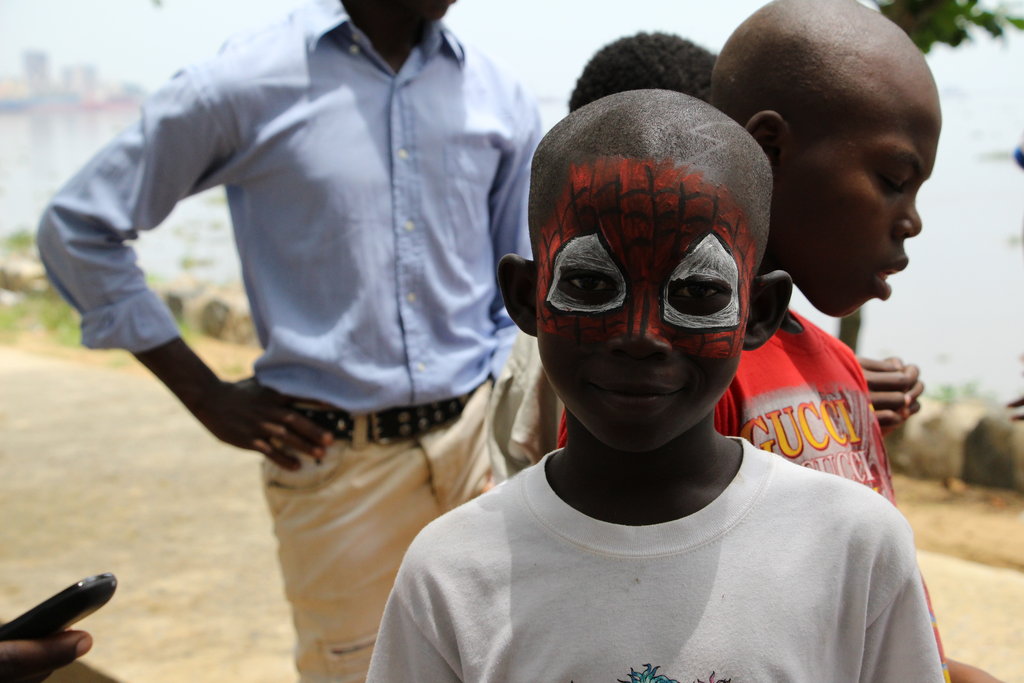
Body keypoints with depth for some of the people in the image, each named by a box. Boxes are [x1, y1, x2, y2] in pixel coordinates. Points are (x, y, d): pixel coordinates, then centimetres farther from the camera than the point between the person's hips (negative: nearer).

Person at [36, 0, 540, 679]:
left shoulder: (500, 97, 3)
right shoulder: (244, 84, -8)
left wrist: (504, 411, 0)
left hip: (475, 437, 4)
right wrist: (208, 395, -4)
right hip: (337, 456, -3)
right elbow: (76, 229, -1)